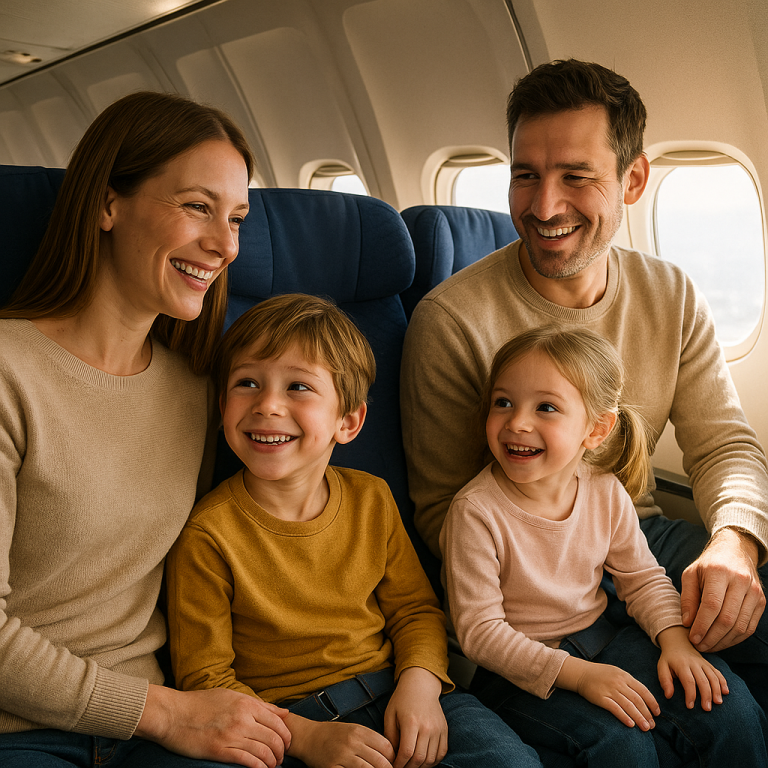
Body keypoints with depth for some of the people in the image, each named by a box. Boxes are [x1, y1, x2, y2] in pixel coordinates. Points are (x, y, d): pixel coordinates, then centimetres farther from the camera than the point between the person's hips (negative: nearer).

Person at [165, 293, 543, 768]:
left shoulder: (371, 498, 0)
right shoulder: (207, 535, -13)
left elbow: (415, 607, 9)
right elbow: (205, 680, -9)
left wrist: (420, 683, -11)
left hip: (393, 697, 3)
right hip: (286, 724, -2)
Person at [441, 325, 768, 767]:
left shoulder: (607, 492, -7)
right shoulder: (476, 513, -23)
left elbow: (643, 578, 8)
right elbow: (480, 630, -21)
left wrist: (675, 639, -10)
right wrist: (578, 675, -25)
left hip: (600, 636, 5)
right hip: (516, 668, -5)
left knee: (727, 706, -6)